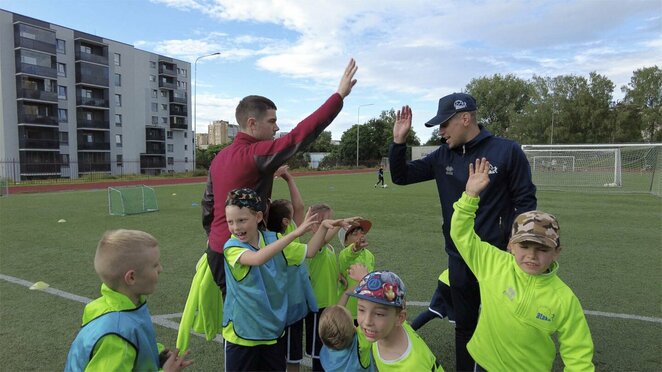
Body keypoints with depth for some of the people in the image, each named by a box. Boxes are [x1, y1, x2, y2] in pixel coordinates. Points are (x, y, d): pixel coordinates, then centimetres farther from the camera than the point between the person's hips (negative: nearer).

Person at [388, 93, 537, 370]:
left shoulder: (507, 151, -10)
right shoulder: (443, 156, 2)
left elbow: (525, 201, -7)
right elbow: (400, 176, 6)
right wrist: (399, 141, -9)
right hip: (458, 259, 4)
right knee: (464, 326, 18)